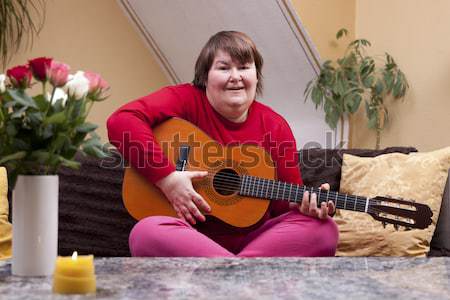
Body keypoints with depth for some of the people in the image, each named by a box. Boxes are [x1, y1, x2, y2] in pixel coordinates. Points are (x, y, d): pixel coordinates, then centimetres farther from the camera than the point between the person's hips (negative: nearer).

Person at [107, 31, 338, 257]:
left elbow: (287, 203, 9)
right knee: (146, 232, -34)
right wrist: (167, 178, -25)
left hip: (253, 239, 4)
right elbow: (121, 121, -19)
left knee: (324, 228, -19)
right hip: (190, 239, -3)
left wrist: (307, 204, -15)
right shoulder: (187, 100, -4)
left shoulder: (275, 127, 5)